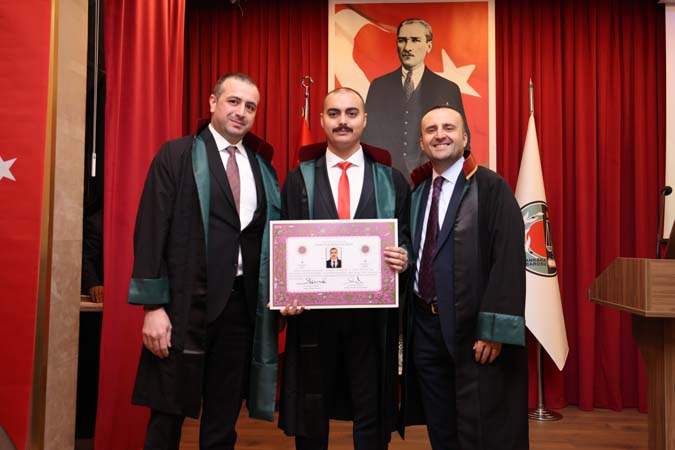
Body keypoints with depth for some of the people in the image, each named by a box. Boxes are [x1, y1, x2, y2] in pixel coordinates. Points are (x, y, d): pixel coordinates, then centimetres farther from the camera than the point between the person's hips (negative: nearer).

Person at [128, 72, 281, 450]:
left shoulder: (263, 168, 12)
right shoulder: (177, 155, -1)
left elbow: (270, 237, 13)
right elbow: (152, 231, -6)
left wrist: (275, 300, 6)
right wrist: (154, 306, -11)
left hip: (242, 304, 4)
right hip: (187, 302, -4)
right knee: (168, 416, 8)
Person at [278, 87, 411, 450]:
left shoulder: (392, 180, 7)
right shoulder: (299, 179, 6)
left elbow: (405, 240, 5)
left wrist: (402, 258, -17)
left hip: (372, 314, 0)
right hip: (313, 312, 1)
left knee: (372, 419, 9)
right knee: (310, 418, 14)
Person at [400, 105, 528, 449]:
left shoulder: (491, 188, -8)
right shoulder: (416, 191, 10)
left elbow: (509, 260, -14)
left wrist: (494, 329, -18)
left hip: (472, 326, -5)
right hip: (423, 325, 5)